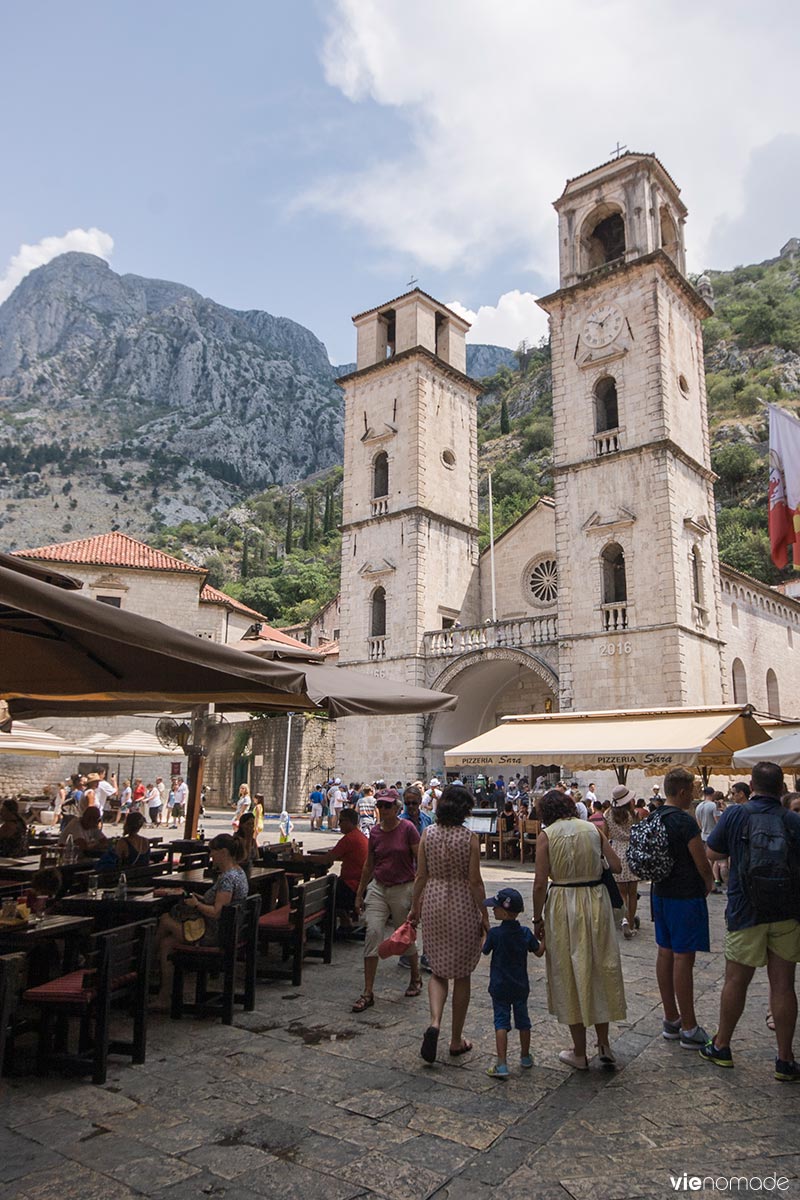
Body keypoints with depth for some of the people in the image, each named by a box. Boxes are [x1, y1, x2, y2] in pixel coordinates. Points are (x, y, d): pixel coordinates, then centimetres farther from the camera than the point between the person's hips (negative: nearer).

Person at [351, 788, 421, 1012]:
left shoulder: (407, 829, -11)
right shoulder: (375, 832, 3)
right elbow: (369, 865, 13)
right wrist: (359, 893, 14)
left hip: (403, 889, -3)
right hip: (378, 888, 4)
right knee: (373, 933, -8)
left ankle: (416, 978, 36)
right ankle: (368, 992, -3)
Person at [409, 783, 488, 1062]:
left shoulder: (428, 833, -4)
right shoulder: (470, 838, -12)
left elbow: (421, 876, -1)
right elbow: (475, 881, -11)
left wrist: (415, 907, 10)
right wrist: (484, 915, -1)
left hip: (433, 904, 2)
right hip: (463, 906, -2)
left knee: (437, 971, 16)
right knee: (462, 975, 12)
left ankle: (434, 1022, -6)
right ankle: (457, 1040, 21)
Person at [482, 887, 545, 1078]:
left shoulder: (495, 933, -18)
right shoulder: (525, 933, -7)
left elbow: (485, 951, -2)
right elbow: (539, 952, 4)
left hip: (500, 988, -4)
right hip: (521, 987, 4)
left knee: (501, 1023, 1)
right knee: (523, 1021, 18)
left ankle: (502, 1065, -4)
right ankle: (525, 1057, 32)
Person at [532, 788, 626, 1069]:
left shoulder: (546, 836, -8)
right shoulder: (593, 829, 1)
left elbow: (540, 883, -11)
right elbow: (617, 866, 0)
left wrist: (538, 919, 0)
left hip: (564, 905, -3)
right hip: (596, 901, 3)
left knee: (570, 974, 9)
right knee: (599, 968, 17)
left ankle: (580, 1053, 19)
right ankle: (604, 1046, 23)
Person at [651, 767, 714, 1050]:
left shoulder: (654, 818, 6)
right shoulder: (684, 821, -21)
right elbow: (702, 863, -15)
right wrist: (709, 883, 6)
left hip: (661, 893, 9)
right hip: (686, 896, -8)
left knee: (665, 953, 13)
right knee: (683, 959, -2)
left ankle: (671, 1019, 24)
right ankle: (689, 1029, 7)